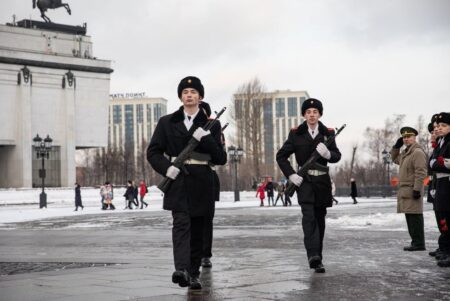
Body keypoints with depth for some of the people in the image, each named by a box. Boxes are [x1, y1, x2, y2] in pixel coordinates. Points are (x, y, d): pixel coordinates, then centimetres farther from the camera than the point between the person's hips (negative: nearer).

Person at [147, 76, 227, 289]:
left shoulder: (211, 125, 8)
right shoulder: (167, 123, 8)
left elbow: (221, 159, 2)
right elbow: (153, 152, 9)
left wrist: (206, 139, -13)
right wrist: (166, 168, -10)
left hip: (201, 184, 2)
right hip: (177, 181, -1)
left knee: (197, 230, 6)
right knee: (181, 223, -19)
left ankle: (193, 274, 16)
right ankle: (181, 270, -31)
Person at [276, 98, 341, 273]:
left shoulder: (328, 133, 6)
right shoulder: (296, 134, 2)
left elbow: (337, 156, 5)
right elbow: (281, 156, 4)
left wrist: (328, 154, -18)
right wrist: (291, 175, -8)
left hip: (322, 181, 3)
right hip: (304, 180, -3)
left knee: (319, 219, 9)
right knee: (308, 216, -20)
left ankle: (317, 257, 20)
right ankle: (313, 256, -31)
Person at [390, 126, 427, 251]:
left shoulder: (418, 152, -13)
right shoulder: (405, 152, 18)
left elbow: (421, 173, -19)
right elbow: (395, 159, 36)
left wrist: (417, 189, -23)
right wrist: (396, 146, 20)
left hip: (412, 191, -10)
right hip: (404, 191, 10)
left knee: (415, 217, -9)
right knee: (410, 217, 12)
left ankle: (419, 243, -7)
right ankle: (415, 241, 18)